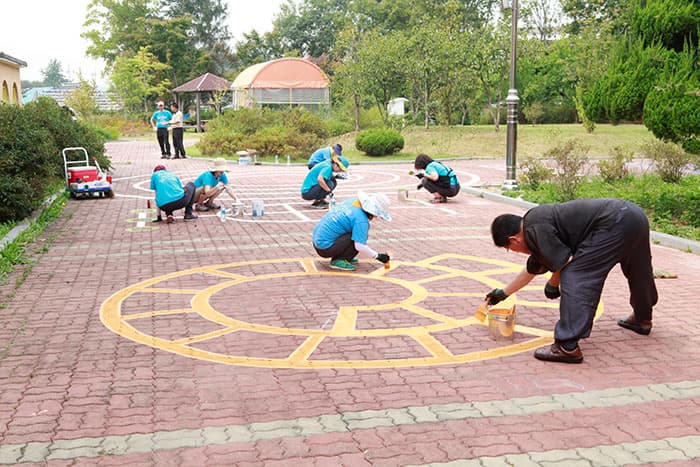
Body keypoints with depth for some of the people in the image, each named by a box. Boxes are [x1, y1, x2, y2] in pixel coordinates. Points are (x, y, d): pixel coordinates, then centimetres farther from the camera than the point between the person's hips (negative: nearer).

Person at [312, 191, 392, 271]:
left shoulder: (353, 201, 5)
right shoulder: (362, 220, -19)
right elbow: (359, 246, -23)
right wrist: (378, 256, -11)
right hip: (325, 248, -9)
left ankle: (337, 258, 14)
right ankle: (339, 261, -6)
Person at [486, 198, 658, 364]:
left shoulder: (535, 228, -11)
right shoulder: (538, 222, 21)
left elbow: (565, 260, -15)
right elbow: (531, 270, 34)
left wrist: (552, 284, 5)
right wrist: (503, 293, 45)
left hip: (615, 223, -11)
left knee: (575, 277, -11)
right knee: (638, 274, 32)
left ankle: (567, 347, -13)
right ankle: (642, 320, 57)